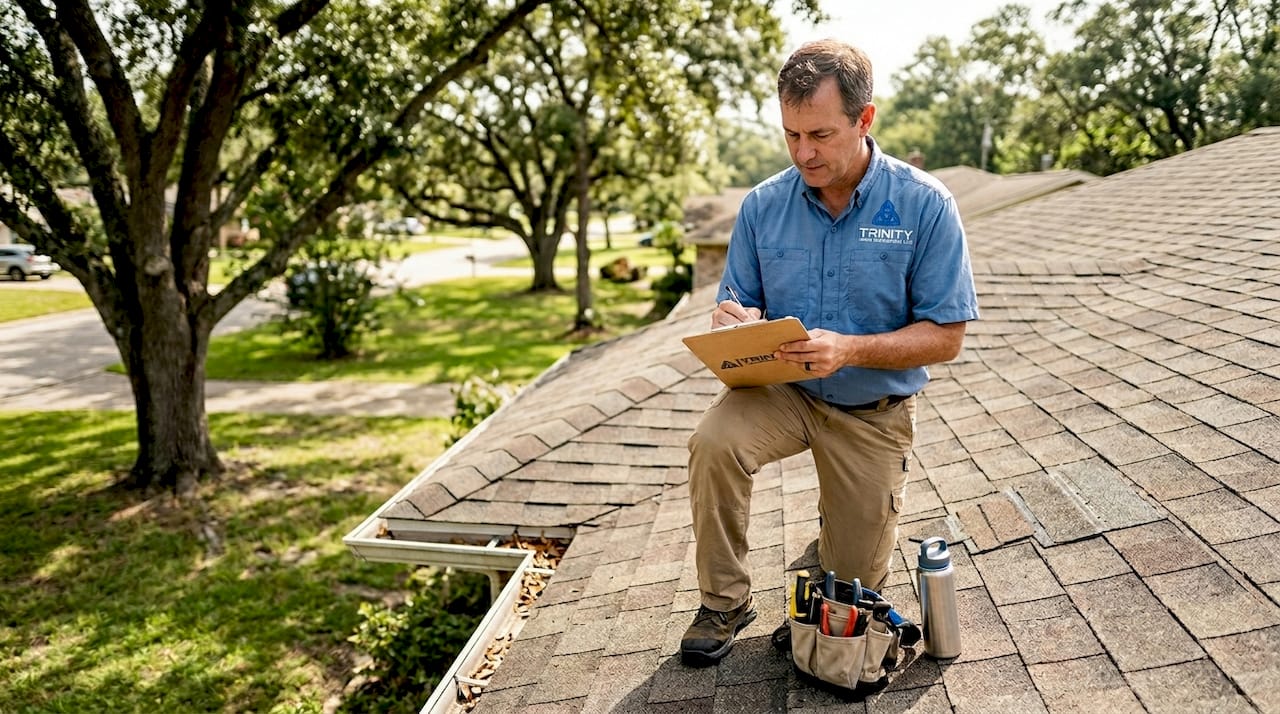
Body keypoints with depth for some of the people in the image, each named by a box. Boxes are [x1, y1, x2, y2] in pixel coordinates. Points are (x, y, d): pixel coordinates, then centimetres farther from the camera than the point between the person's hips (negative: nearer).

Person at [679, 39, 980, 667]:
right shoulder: (762, 205, -9)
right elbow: (738, 309, -1)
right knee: (713, 441, -32)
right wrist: (732, 324, -27)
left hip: (874, 410, -1)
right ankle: (724, 603, -9)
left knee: (853, 583, 10)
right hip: (780, 388, 1)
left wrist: (850, 349, -32)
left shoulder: (925, 205, -16)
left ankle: (843, 518, 47)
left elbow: (945, 337, -15)